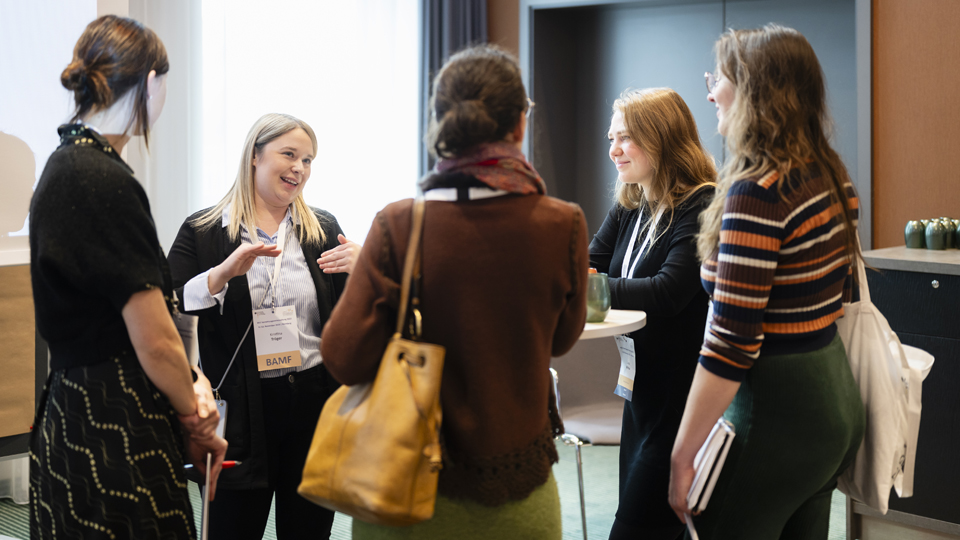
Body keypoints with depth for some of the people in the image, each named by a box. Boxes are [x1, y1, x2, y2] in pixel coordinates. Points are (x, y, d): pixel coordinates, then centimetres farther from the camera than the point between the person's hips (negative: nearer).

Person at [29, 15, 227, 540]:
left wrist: (191, 383, 0)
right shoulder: (105, 183, -19)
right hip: (115, 433, -10)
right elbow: (155, 341, -18)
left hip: (73, 414, 10)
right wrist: (196, 422, -2)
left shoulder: (67, 166, 11)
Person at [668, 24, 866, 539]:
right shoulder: (829, 175, 6)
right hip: (837, 402, 9)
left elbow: (730, 345, -22)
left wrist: (682, 456, -17)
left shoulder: (757, 192, -21)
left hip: (776, 415, -9)